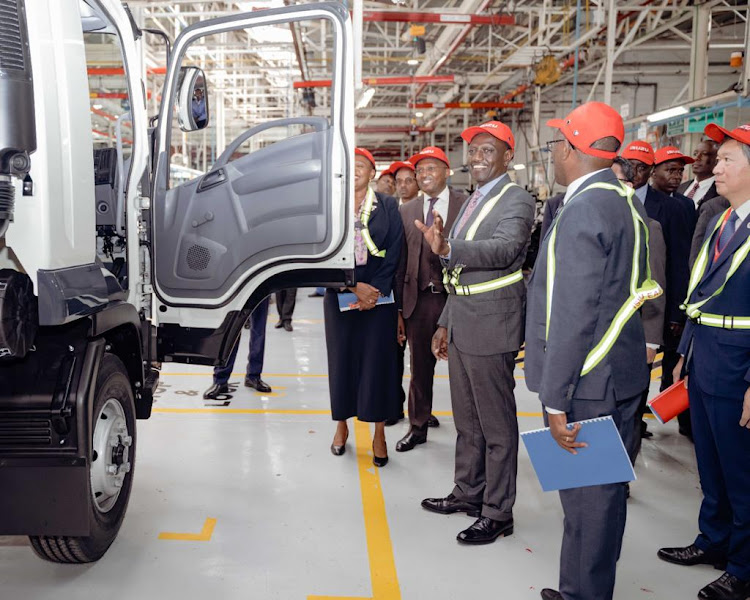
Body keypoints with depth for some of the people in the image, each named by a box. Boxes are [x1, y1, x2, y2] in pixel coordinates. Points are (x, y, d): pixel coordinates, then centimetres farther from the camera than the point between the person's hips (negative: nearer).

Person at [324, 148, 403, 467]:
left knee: (378, 362, 1)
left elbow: (394, 253, -1)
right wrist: (354, 287, -12)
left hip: (379, 296, -1)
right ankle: (341, 425, 22)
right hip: (340, 295, 1)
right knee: (341, 359, 6)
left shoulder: (389, 206, 3)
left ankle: (379, 434, 10)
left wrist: (376, 290, -12)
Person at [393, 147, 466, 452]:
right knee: (420, 366, 13)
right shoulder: (406, 211, 8)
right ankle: (418, 426, 30)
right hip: (419, 300, 3)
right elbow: (401, 261, 7)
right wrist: (398, 308, 5)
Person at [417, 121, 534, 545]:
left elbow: (506, 249, -31)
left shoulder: (516, 200, -11)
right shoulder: (473, 201, 17)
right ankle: (469, 493, 35)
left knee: (497, 424, 1)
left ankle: (498, 512, 13)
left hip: (492, 324, -9)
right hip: (462, 324, 9)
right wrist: (445, 322, 20)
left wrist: (449, 248, -45)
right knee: (467, 420, 20)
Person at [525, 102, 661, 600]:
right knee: (605, 491, 19)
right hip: (623, 372, 10)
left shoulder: (583, 210, -19)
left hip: (588, 381, -10)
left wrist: (556, 400, -20)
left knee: (585, 497, 3)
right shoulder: (628, 203, 10)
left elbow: (573, 315, -23)